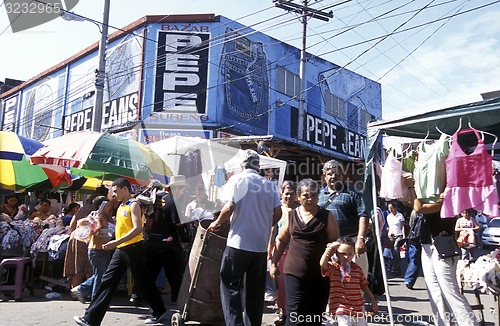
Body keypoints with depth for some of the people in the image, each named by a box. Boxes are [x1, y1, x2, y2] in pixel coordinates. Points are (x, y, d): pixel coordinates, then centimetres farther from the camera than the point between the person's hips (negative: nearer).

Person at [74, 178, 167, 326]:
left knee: (143, 281, 2)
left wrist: (117, 242, -26)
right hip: (120, 249, 8)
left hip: (133, 248, -8)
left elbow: (138, 228, -22)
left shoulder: (133, 205, -11)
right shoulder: (121, 206, 15)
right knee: (107, 281, 6)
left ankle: (159, 311, 19)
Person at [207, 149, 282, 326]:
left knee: (231, 285, 3)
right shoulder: (270, 184, 9)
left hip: (239, 243, -4)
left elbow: (230, 207, -14)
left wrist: (217, 222, 2)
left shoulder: (237, 179, -2)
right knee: (256, 289, 14)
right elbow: (277, 213, 3)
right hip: (261, 245, 5)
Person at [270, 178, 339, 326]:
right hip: (294, 273, 0)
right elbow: (281, 240, 16)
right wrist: (274, 263, 14)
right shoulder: (291, 216, 7)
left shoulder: (326, 216, 2)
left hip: (320, 274, 0)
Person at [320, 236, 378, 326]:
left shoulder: (357, 268, 5)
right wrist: (329, 249, -34)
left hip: (358, 308, 5)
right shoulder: (333, 267, -8)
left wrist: (373, 301, 16)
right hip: (341, 309, -5)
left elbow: (364, 286, 15)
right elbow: (322, 264, -30)